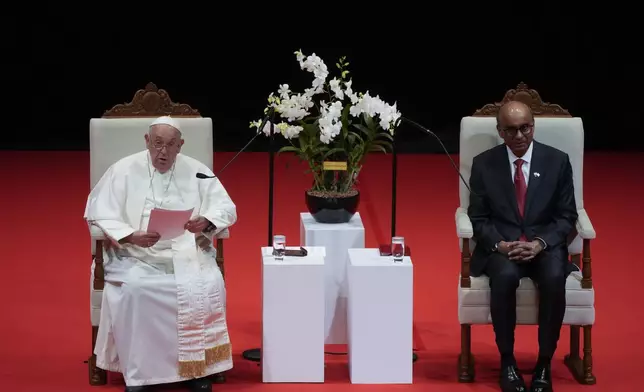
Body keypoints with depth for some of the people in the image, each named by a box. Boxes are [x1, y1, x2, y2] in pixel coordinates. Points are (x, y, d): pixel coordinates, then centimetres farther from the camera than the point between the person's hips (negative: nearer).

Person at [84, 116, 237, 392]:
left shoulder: (196, 171, 7)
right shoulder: (123, 170, 2)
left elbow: (227, 208, 4)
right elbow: (99, 214, -3)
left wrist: (206, 221, -20)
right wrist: (131, 237, -21)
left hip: (188, 253, 2)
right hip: (136, 256, -1)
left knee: (208, 285, -27)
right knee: (133, 289, -33)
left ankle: (197, 368, -13)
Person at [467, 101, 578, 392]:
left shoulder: (557, 161, 3)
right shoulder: (483, 164, 3)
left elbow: (567, 216, 2)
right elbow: (478, 218, 3)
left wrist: (539, 244, -15)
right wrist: (500, 244, -16)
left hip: (545, 245, 0)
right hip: (500, 246, 0)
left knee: (555, 279, -34)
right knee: (505, 277, -35)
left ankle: (544, 365, -18)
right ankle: (507, 362, -17)